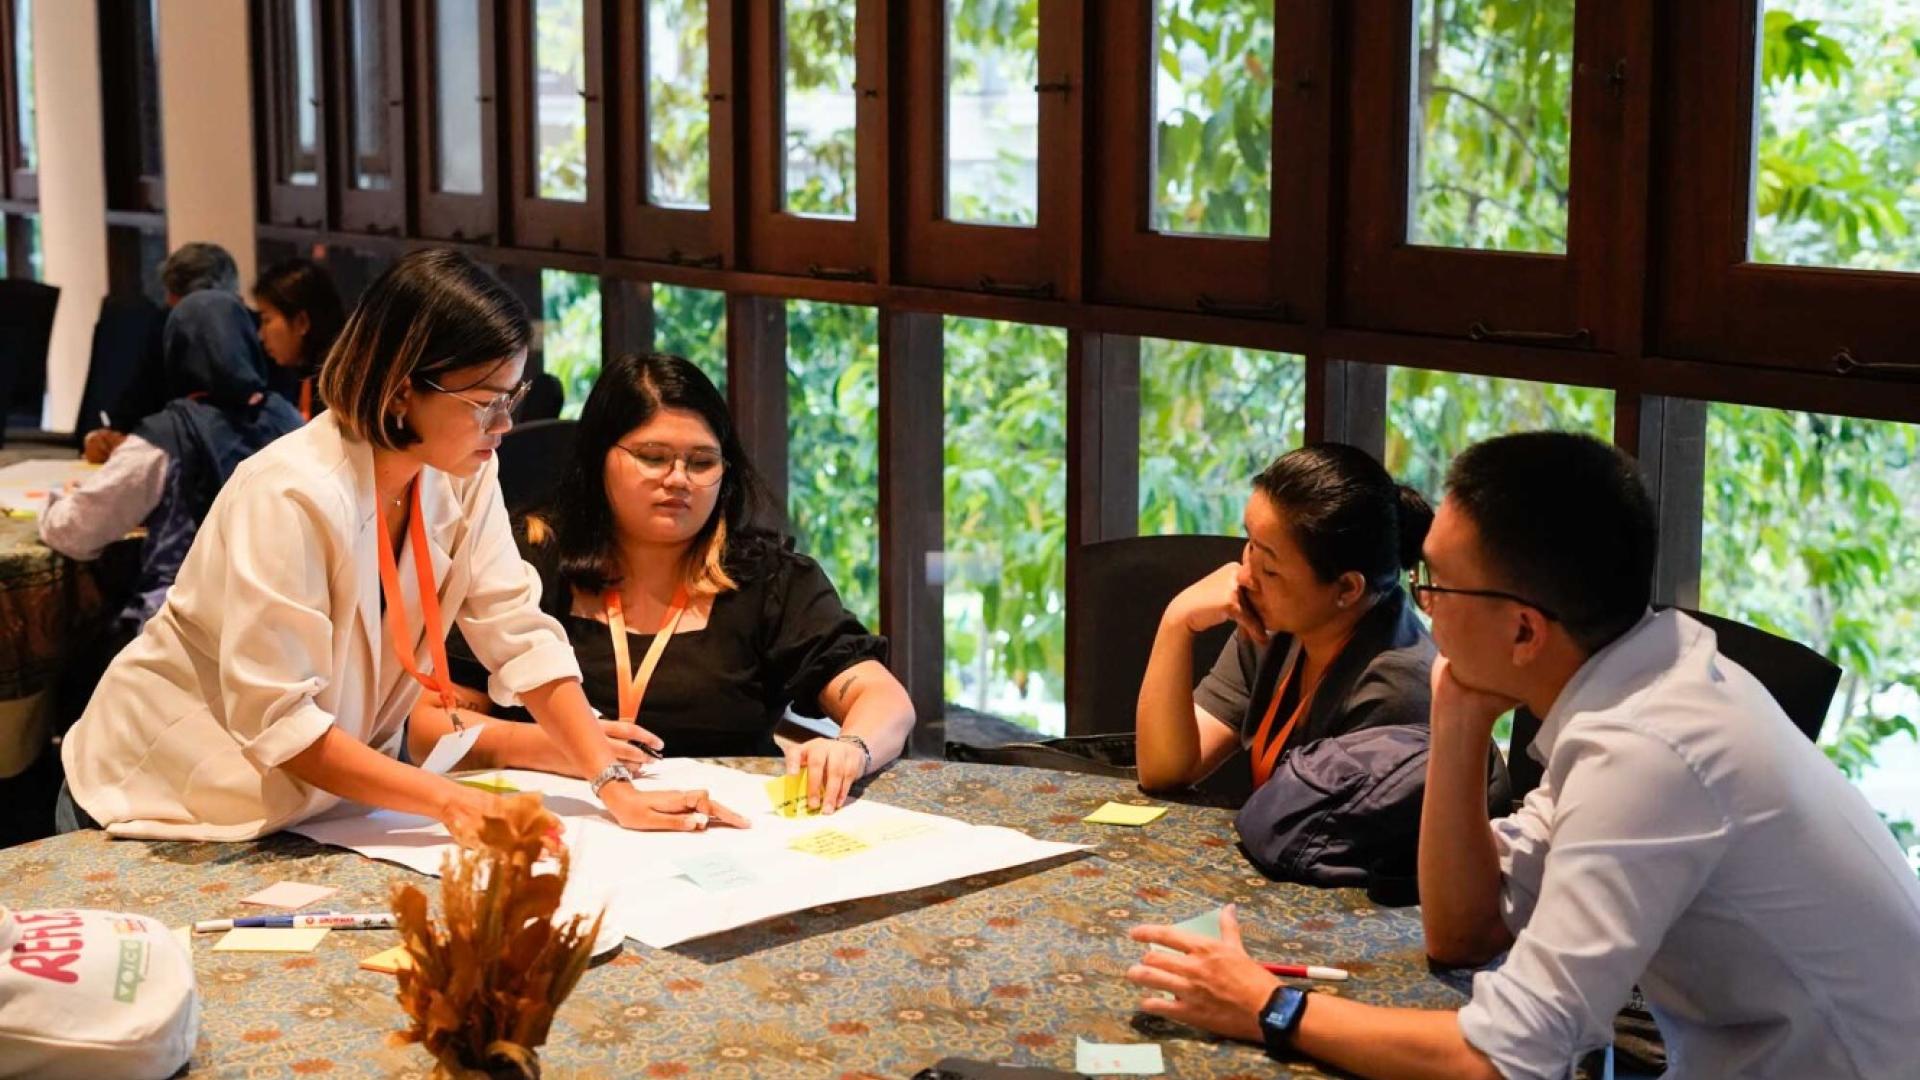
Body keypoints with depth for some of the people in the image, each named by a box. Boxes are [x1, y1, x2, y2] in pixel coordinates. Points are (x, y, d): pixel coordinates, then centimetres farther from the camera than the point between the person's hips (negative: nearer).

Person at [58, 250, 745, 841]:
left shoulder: (463, 478, -6)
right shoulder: (292, 496, -27)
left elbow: (522, 638, -7)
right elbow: (277, 720, -28)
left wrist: (616, 788, -16)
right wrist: (453, 801, -29)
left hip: (311, 815, 6)